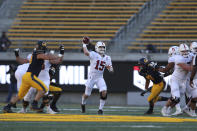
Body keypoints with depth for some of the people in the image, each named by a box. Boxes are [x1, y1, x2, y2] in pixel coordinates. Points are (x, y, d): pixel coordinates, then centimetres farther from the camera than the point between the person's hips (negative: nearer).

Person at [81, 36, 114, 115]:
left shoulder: (107, 58, 5)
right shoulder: (94, 55, -11)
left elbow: (111, 70, 5)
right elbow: (86, 53, -32)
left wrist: (110, 68, -19)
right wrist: (84, 45, -18)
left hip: (100, 78, 3)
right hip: (91, 77, -3)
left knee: (104, 92, -19)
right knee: (87, 94, 7)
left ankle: (100, 109, -3)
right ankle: (83, 104, 42)